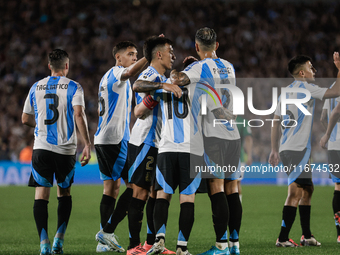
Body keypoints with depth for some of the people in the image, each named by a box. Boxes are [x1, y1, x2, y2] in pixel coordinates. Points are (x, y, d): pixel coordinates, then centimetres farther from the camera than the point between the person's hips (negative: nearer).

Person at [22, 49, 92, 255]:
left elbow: (26, 119, 16)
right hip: (65, 149, -1)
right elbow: (78, 115, -14)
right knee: (65, 193, 16)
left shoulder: (36, 87, 10)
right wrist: (87, 144, -14)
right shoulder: (73, 87, -1)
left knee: (41, 194, -2)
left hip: (41, 147, 1)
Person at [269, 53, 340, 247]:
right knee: (296, 192, -11)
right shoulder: (305, 88, -8)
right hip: (297, 149, -10)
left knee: (307, 189, 17)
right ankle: (283, 238, -15)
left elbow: (276, 121, 18)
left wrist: (275, 149, 20)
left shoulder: (287, 91, 17)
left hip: (287, 149, 10)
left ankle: (307, 235, 20)